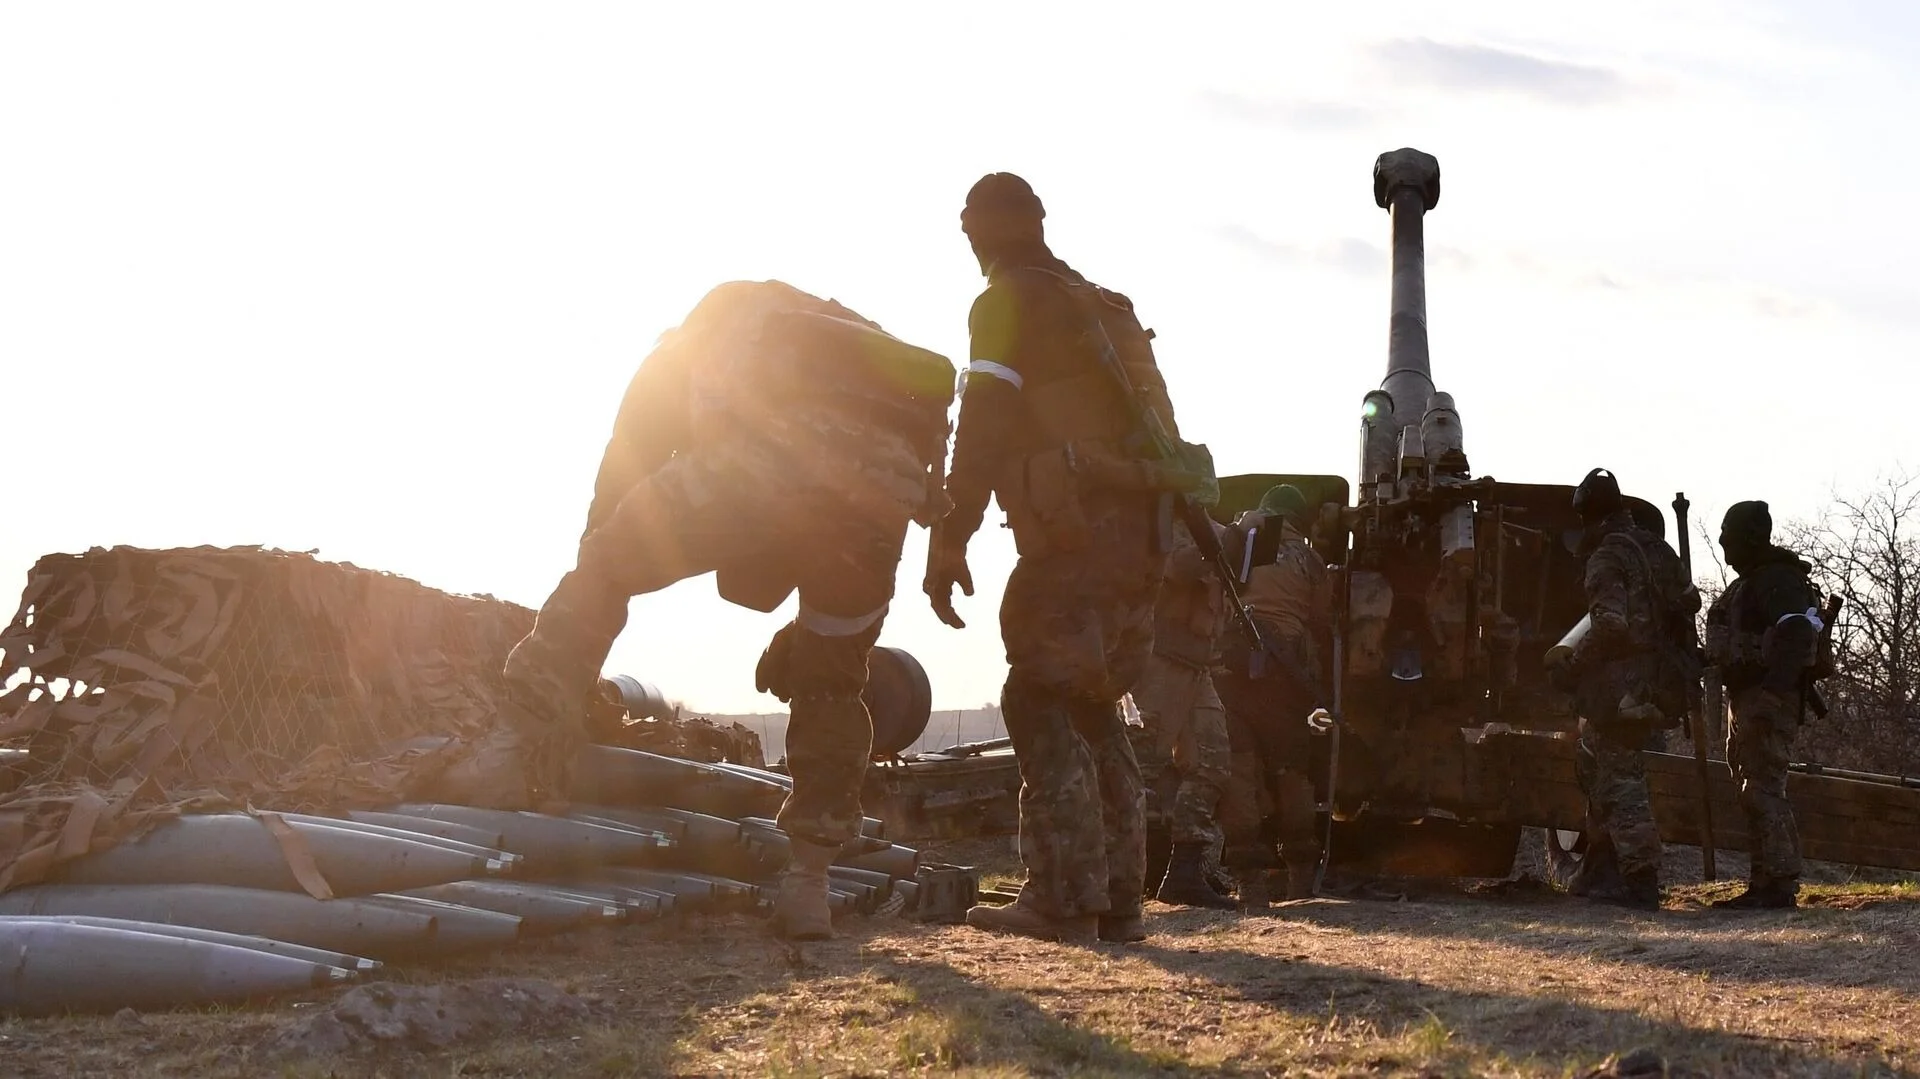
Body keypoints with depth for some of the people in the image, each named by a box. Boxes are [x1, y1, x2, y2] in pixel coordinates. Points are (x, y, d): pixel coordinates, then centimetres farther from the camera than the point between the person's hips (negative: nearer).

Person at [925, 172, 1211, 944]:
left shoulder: (1010, 302, -1)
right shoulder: (1107, 308, 24)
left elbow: (982, 430, -13)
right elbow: (1152, 423, 23)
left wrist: (948, 545, -16)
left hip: (1076, 532, -8)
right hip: (1141, 531, 8)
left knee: (1043, 703, -8)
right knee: (1092, 710, 13)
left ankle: (1063, 900, -14)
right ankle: (1117, 900, 12)